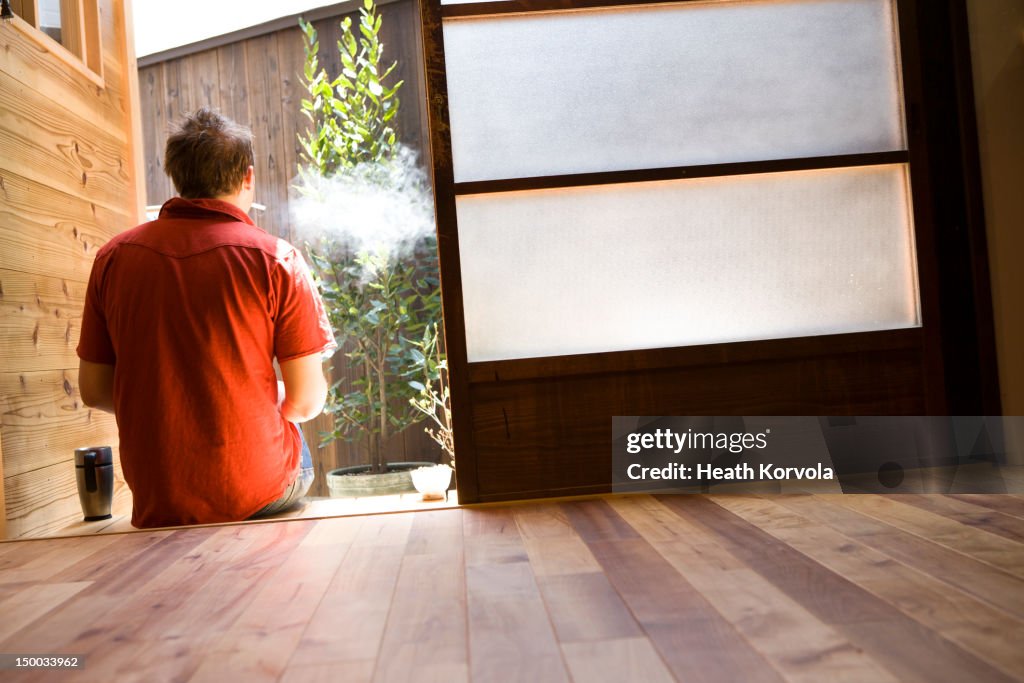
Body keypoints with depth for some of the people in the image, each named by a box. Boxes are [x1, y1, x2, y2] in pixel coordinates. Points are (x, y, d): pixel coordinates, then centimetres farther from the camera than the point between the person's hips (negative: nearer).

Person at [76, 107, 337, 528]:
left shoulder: (113, 258, -2)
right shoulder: (276, 259, -11)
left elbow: (93, 390, 4)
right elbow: (307, 401, -11)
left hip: (154, 503, 3)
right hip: (258, 492, -3)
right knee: (301, 452, 28)